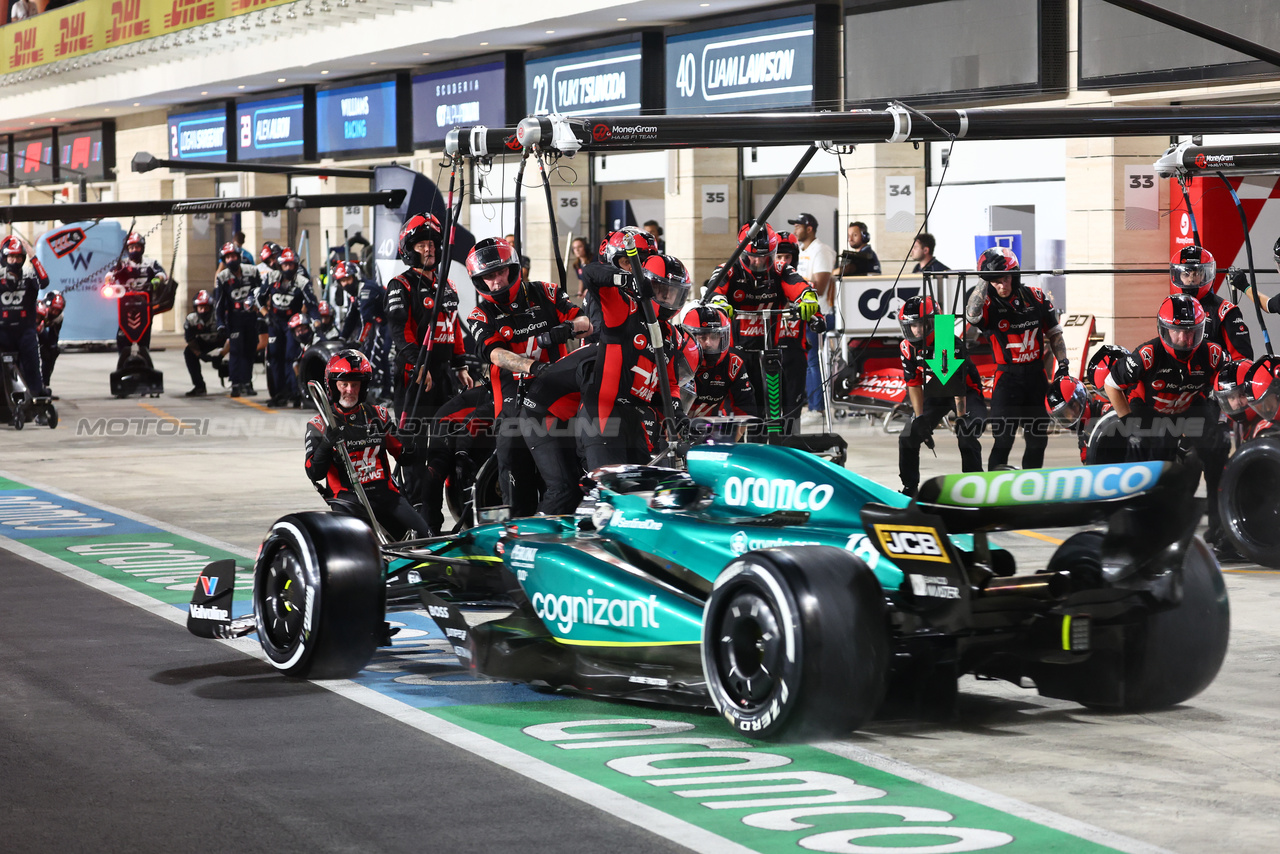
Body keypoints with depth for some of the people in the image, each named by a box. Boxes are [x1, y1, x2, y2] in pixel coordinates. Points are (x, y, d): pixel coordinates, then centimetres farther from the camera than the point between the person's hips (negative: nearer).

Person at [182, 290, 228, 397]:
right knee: (188, 352, -21)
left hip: (220, 342, -3)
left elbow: (230, 337, -31)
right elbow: (191, 340, -13)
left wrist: (221, 355, -37)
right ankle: (199, 387, -14)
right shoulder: (191, 319, -18)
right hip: (204, 343, 3)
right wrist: (200, 355, -24)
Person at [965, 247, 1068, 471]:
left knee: (1038, 438, 13)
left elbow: (1054, 333, 12)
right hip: (1008, 376, -4)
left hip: (1036, 376, 4)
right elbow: (971, 315, -34)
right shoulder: (988, 305, -9)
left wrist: (1062, 363, 4)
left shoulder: (1036, 297, 1)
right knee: (1003, 439, -13)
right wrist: (985, 285, -34)